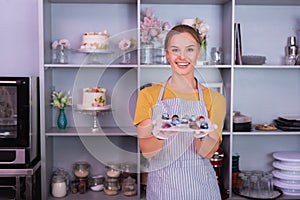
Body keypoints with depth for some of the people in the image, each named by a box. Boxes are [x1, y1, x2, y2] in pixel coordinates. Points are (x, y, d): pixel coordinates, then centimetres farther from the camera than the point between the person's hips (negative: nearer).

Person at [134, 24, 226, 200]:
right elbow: (146, 151, -7)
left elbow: (207, 152, -7)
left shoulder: (214, 98, -1)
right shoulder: (148, 95, -2)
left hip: (200, 186, 1)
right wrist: (160, 135, -27)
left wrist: (201, 135, -27)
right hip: (162, 185, 0)